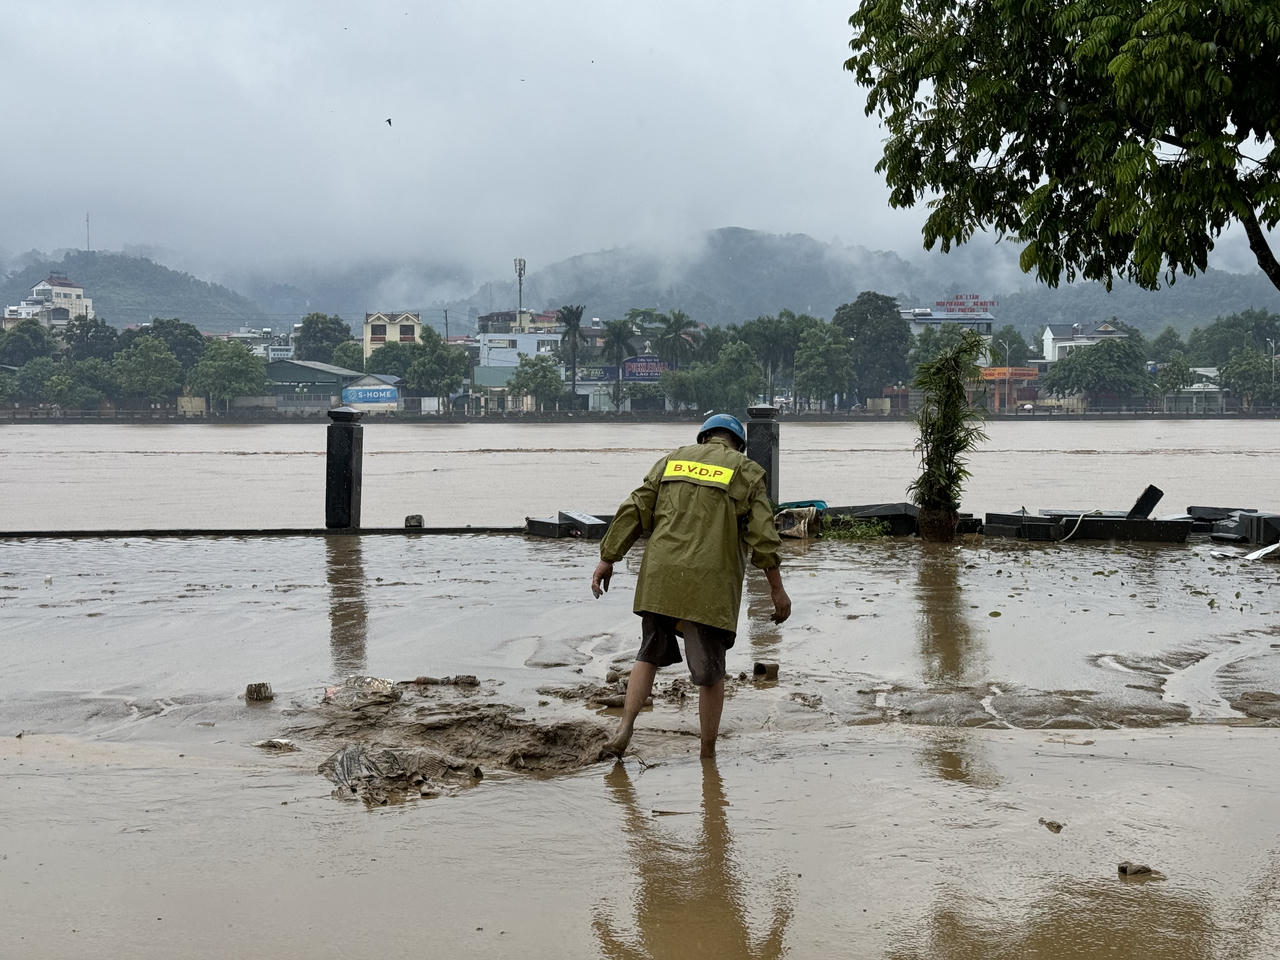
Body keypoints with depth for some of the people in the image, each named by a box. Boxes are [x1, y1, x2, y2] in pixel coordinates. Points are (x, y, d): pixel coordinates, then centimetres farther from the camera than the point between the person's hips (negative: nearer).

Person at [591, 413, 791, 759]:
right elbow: (762, 535, -4)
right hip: (710, 585, -3)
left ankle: (624, 729, 4)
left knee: (650, 655, 19)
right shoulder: (746, 471, 4)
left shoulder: (673, 460, 14)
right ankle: (708, 754, 16)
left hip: (661, 577, 3)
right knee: (710, 671, 7)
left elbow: (634, 511, 7)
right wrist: (777, 590, 0)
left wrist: (607, 559, 10)